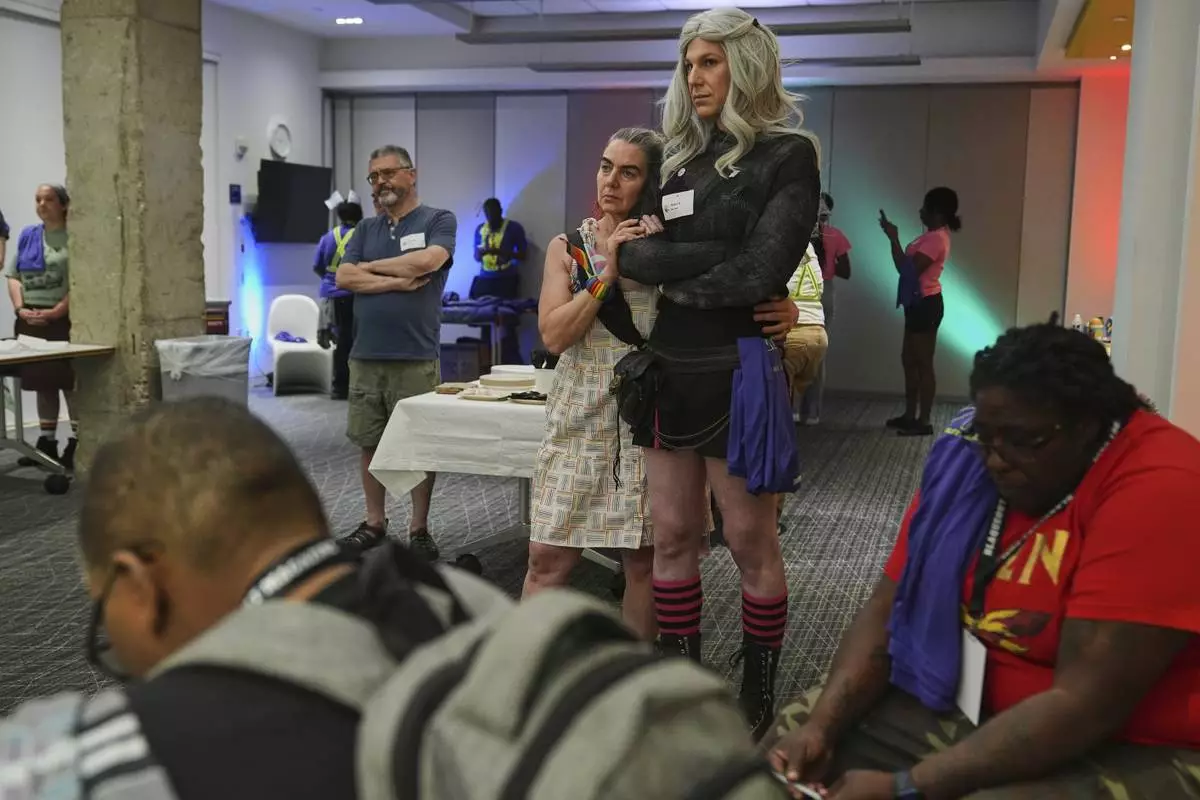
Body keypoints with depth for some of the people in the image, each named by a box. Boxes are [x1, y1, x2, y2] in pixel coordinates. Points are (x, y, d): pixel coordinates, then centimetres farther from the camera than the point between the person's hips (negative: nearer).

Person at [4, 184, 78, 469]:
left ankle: (77, 444, -1)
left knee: (71, 383, -5)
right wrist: (20, 308, -3)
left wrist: (55, 312, -16)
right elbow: (13, 276, 13)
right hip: (30, 321, 6)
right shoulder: (27, 236, 14)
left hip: (64, 320, -6)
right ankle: (47, 443, 18)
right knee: (42, 384, 10)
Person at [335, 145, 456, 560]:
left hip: (416, 359, -4)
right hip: (365, 357, 4)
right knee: (371, 443, 10)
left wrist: (371, 267, -3)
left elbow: (428, 261, -17)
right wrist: (396, 281, -10)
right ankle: (374, 522, 22)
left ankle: (419, 528, 13)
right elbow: (343, 278, 3)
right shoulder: (366, 228, 15)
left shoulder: (439, 221, 3)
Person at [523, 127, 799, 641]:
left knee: (644, 560, 5)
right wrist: (609, 271, -12)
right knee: (548, 557, 0)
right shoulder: (568, 247, 7)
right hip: (580, 420, 1)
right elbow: (554, 335, -5)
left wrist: (782, 314, -25)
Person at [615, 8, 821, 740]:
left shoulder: (788, 155, -5)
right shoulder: (683, 158, 13)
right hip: (667, 367, 6)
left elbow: (758, 273, -16)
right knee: (672, 535, 9)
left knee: (751, 542, 4)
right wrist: (701, 256, -16)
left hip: (736, 369, -6)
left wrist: (669, 271, -5)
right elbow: (636, 255, 1)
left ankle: (759, 698, 19)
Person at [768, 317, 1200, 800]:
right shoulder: (969, 460, -2)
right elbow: (889, 607, -1)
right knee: (792, 730, 2)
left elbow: (1085, 706, -27)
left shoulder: (1158, 487, -23)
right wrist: (821, 725, -16)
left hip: (1124, 754, -6)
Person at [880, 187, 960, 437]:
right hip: (918, 303, 11)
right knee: (909, 359, 15)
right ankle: (910, 415, 23)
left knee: (923, 363, -6)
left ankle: (924, 422, -1)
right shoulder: (933, 235, 14)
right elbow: (909, 265, 17)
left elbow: (908, 270, -23)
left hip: (926, 304, -11)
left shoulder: (936, 238, -19)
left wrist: (893, 238, -18)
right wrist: (893, 237, 11)